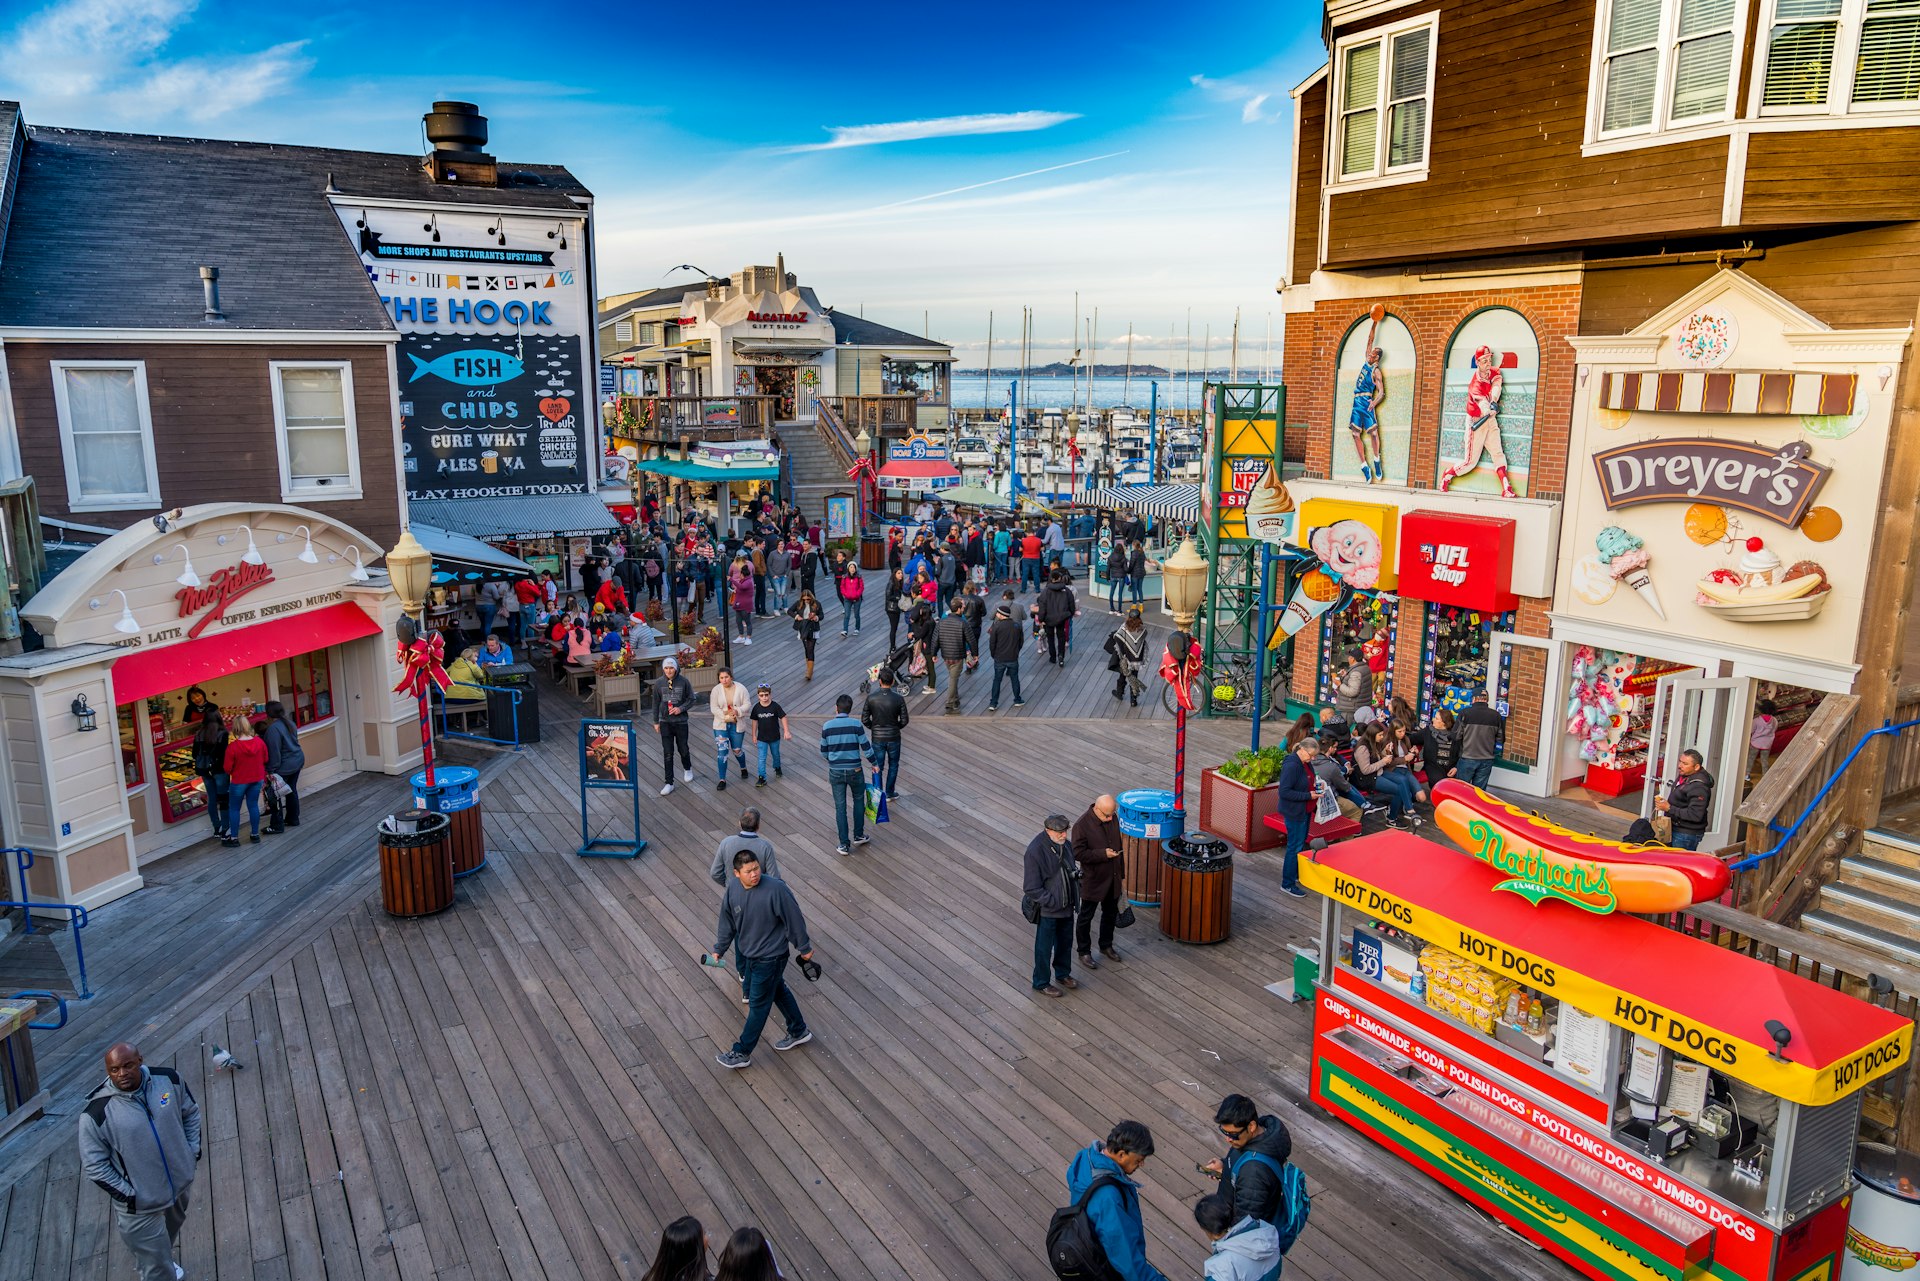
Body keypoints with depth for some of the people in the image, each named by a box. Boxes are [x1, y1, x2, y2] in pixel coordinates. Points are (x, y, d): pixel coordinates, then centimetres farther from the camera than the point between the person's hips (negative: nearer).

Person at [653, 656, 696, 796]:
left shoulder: (684, 682, -8)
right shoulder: (658, 683, -3)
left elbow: (691, 699, 0)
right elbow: (656, 703, 6)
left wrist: (681, 708, -17)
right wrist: (656, 722, 8)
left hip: (681, 721, -1)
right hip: (665, 722, 1)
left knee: (683, 749, 12)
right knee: (667, 754, 1)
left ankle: (687, 769, 43)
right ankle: (669, 783, 7)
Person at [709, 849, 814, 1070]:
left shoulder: (776, 889, -29)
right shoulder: (733, 889, -10)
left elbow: (794, 920, -18)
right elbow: (728, 923, 6)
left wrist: (804, 948, -8)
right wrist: (719, 949, 10)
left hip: (770, 957, -7)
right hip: (749, 955, 7)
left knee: (758, 1005, 7)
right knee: (778, 991, 24)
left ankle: (742, 1053, 23)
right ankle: (798, 1032, 44)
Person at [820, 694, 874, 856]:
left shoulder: (827, 726, -5)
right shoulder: (856, 725, -11)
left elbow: (823, 751, 6)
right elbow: (866, 747, -8)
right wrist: (875, 763, 9)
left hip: (836, 771, 1)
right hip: (855, 770, -1)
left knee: (840, 807, 7)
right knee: (858, 801, 22)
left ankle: (844, 844, 10)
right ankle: (858, 835, 29)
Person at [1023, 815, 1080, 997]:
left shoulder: (1066, 845, -4)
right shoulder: (1035, 851, -26)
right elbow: (1031, 888, -22)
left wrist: (1075, 897, 9)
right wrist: (1052, 902, -21)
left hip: (1067, 906, 7)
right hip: (1047, 910, -7)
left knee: (1065, 942, 23)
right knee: (1044, 947, 10)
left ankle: (1063, 974, 44)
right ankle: (1041, 983, 28)